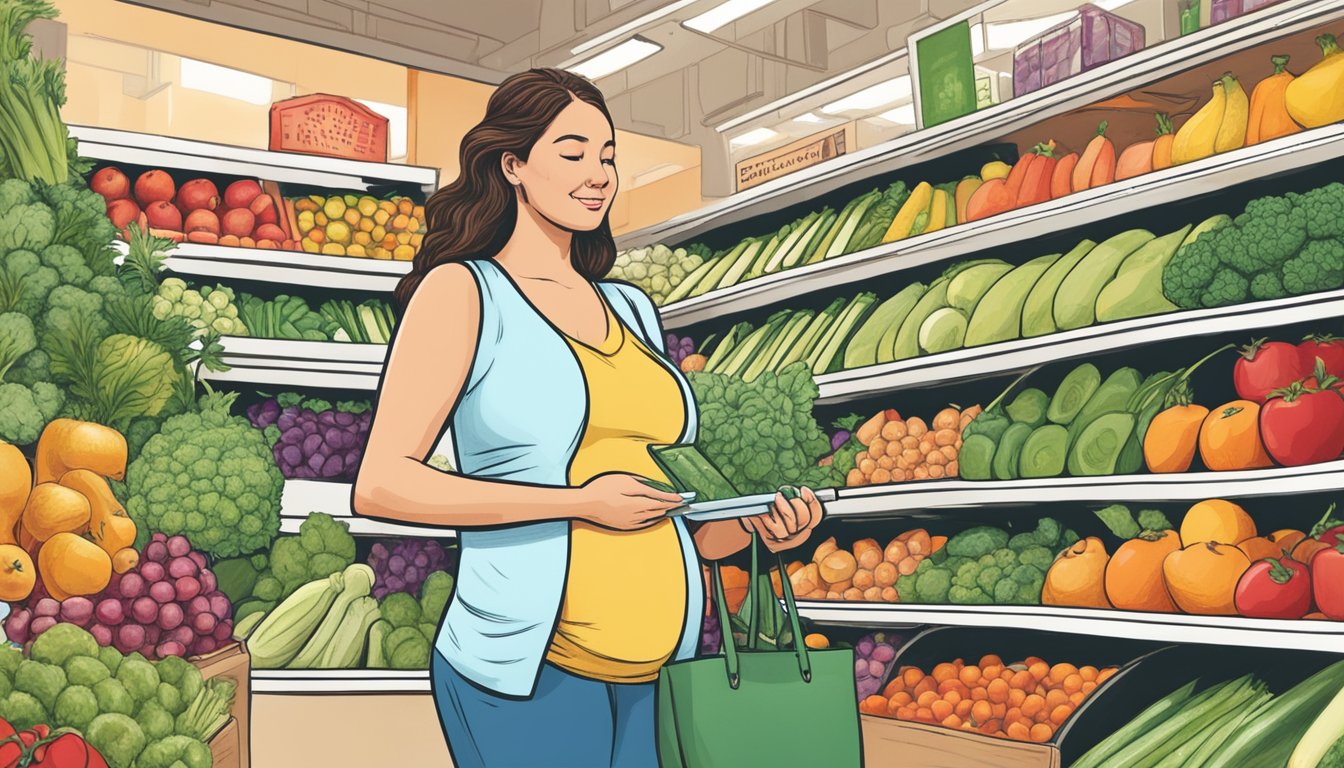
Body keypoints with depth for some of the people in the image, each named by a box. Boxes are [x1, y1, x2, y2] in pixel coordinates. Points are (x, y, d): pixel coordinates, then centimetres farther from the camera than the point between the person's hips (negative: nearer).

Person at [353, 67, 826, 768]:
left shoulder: (630, 310, 16)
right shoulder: (462, 290, -1)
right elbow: (382, 485, -11)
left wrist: (756, 525, 1)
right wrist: (582, 501, -15)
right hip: (532, 677, -5)